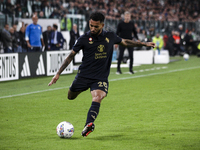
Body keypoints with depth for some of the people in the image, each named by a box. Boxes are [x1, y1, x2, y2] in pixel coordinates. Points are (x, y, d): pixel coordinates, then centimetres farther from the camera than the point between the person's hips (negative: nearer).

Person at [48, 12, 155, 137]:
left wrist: (144, 44, 23)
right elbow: (71, 56, 0)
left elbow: (125, 42, 21)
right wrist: (58, 73, -3)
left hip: (101, 78, -1)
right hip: (84, 75, 1)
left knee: (97, 99, -26)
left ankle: (89, 124, -42)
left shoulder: (110, 37, 0)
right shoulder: (84, 38, -7)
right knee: (71, 96, 13)